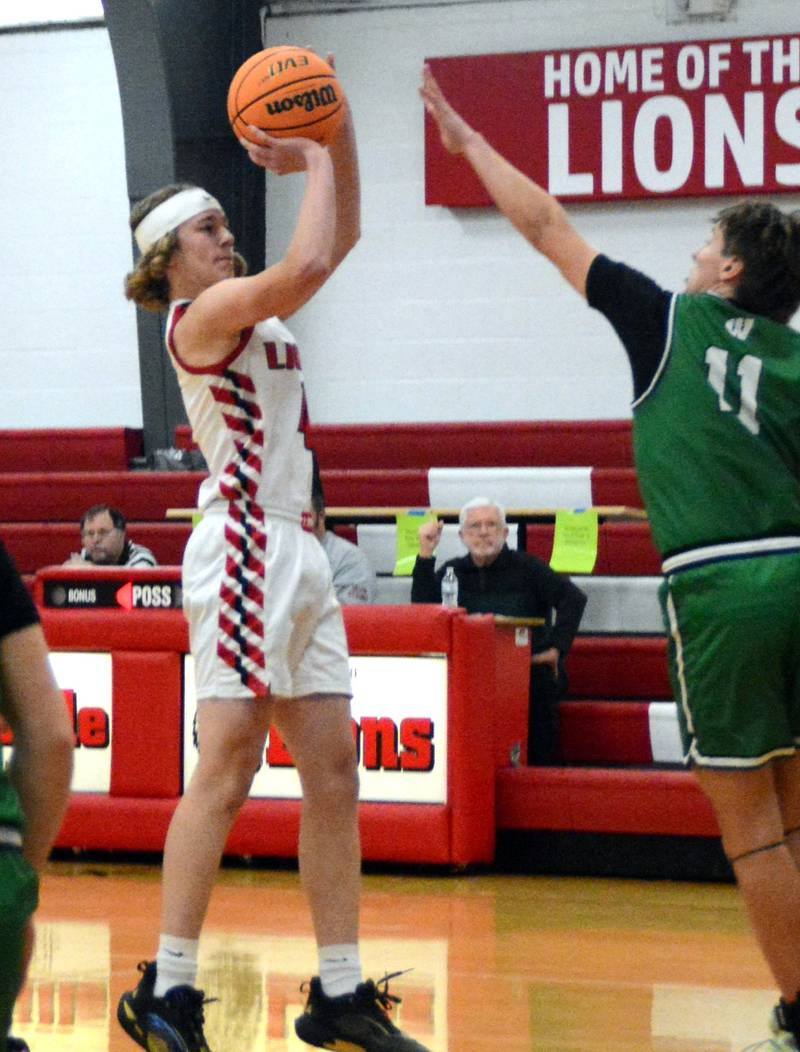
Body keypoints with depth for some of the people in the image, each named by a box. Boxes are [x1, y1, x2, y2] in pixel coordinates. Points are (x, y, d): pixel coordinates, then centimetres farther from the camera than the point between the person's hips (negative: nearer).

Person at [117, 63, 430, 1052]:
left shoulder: (251, 314, 19)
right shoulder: (201, 314, -6)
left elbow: (340, 237, 21)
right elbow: (306, 263, -21)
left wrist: (339, 130, 10)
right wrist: (312, 163, -8)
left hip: (295, 554, 9)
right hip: (246, 551, -9)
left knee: (333, 771, 5)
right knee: (226, 768, -13)